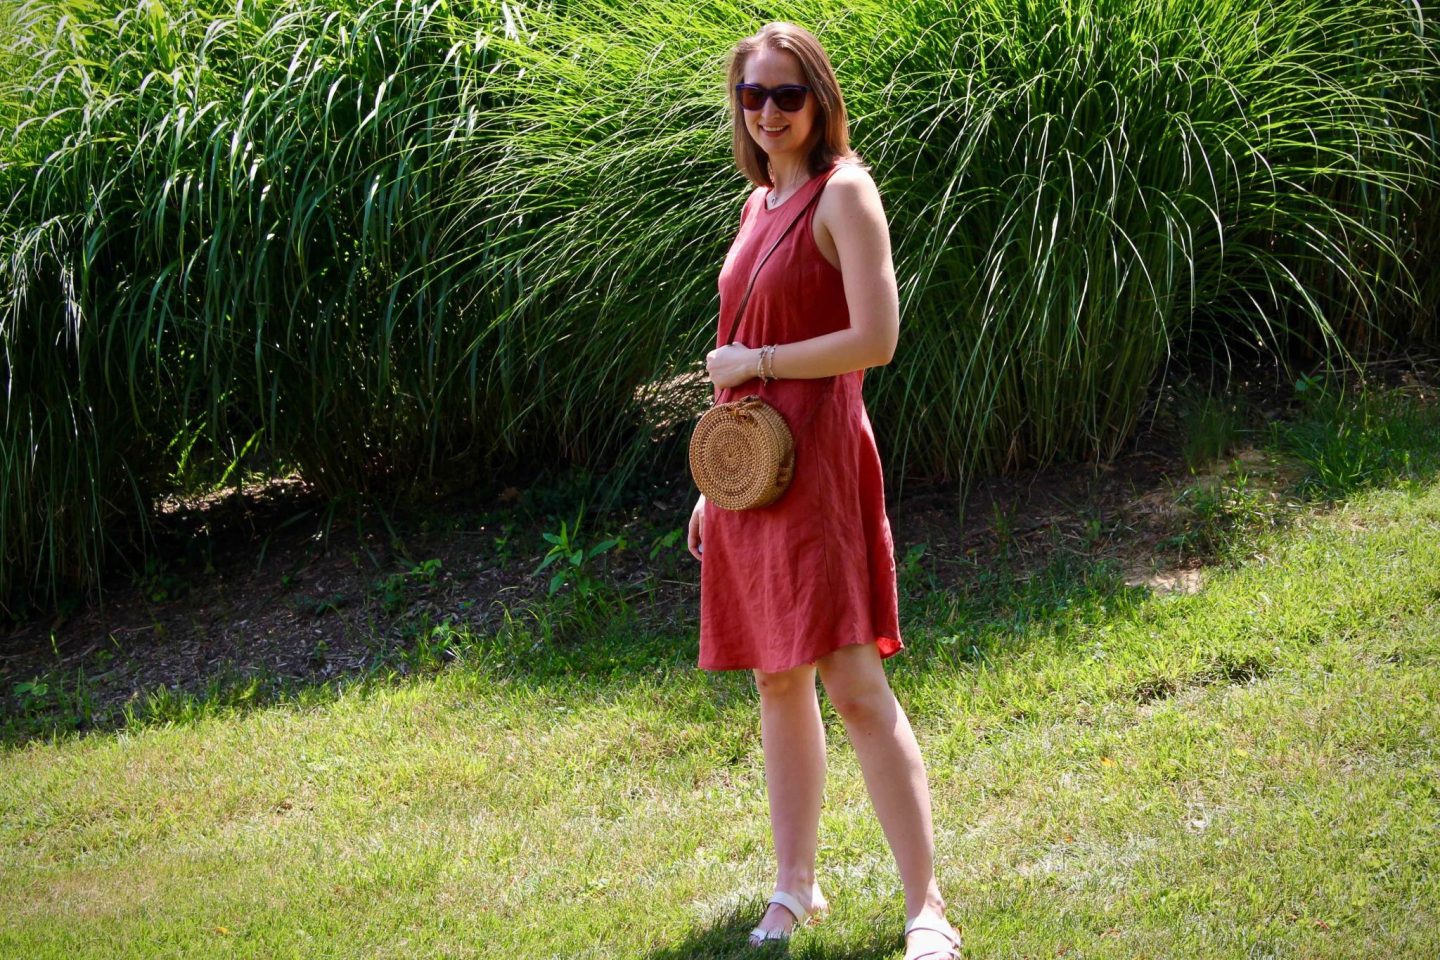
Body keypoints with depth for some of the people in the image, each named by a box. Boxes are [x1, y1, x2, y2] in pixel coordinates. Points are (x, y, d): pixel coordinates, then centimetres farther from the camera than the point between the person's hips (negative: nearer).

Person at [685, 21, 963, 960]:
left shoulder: (842, 193, -8)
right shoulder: (760, 203, 16)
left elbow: (875, 338, -16)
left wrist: (753, 362, -10)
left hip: (816, 458, -8)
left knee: (853, 681, -13)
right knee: (777, 679, 12)